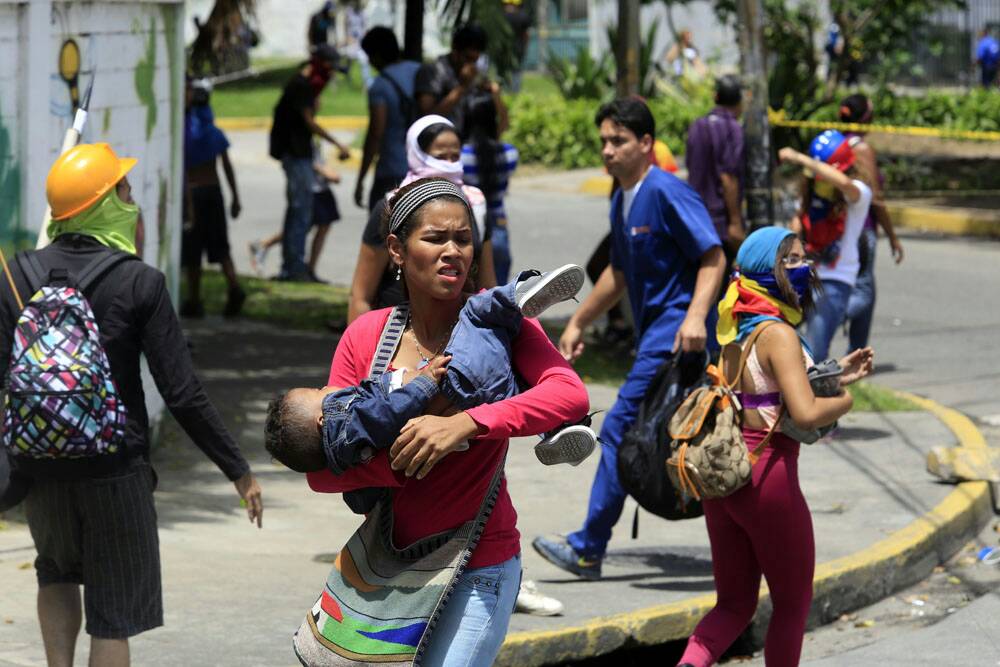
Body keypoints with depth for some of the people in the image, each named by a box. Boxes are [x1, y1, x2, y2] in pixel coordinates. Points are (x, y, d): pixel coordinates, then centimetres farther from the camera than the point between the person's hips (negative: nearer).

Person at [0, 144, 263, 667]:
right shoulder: (139, 283, -10)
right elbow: (182, 395, -12)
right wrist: (239, 471, -4)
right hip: (116, 470, -3)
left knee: (57, 572, 30)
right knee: (114, 615, 6)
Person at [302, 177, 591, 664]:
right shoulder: (365, 337, -2)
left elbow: (571, 396, -26)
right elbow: (322, 470, -4)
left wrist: (464, 424, -35)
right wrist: (398, 464, -23)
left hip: (478, 570, -4)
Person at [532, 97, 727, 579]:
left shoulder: (667, 193, -12)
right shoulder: (623, 202, 16)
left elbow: (713, 257, -17)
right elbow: (619, 274, 28)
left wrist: (695, 316, -29)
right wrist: (578, 323, 29)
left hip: (675, 333, -10)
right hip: (653, 334, 10)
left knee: (621, 428, -13)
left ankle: (589, 548, -12)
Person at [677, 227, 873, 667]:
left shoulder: (740, 329, 12)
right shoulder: (778, 334, -15)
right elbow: (805, 414, -26)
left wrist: (835, 375, 15)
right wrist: (844, 400, -6)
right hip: (767, 476, -8)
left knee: (734, 603, 14)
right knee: (793, 601, 12)